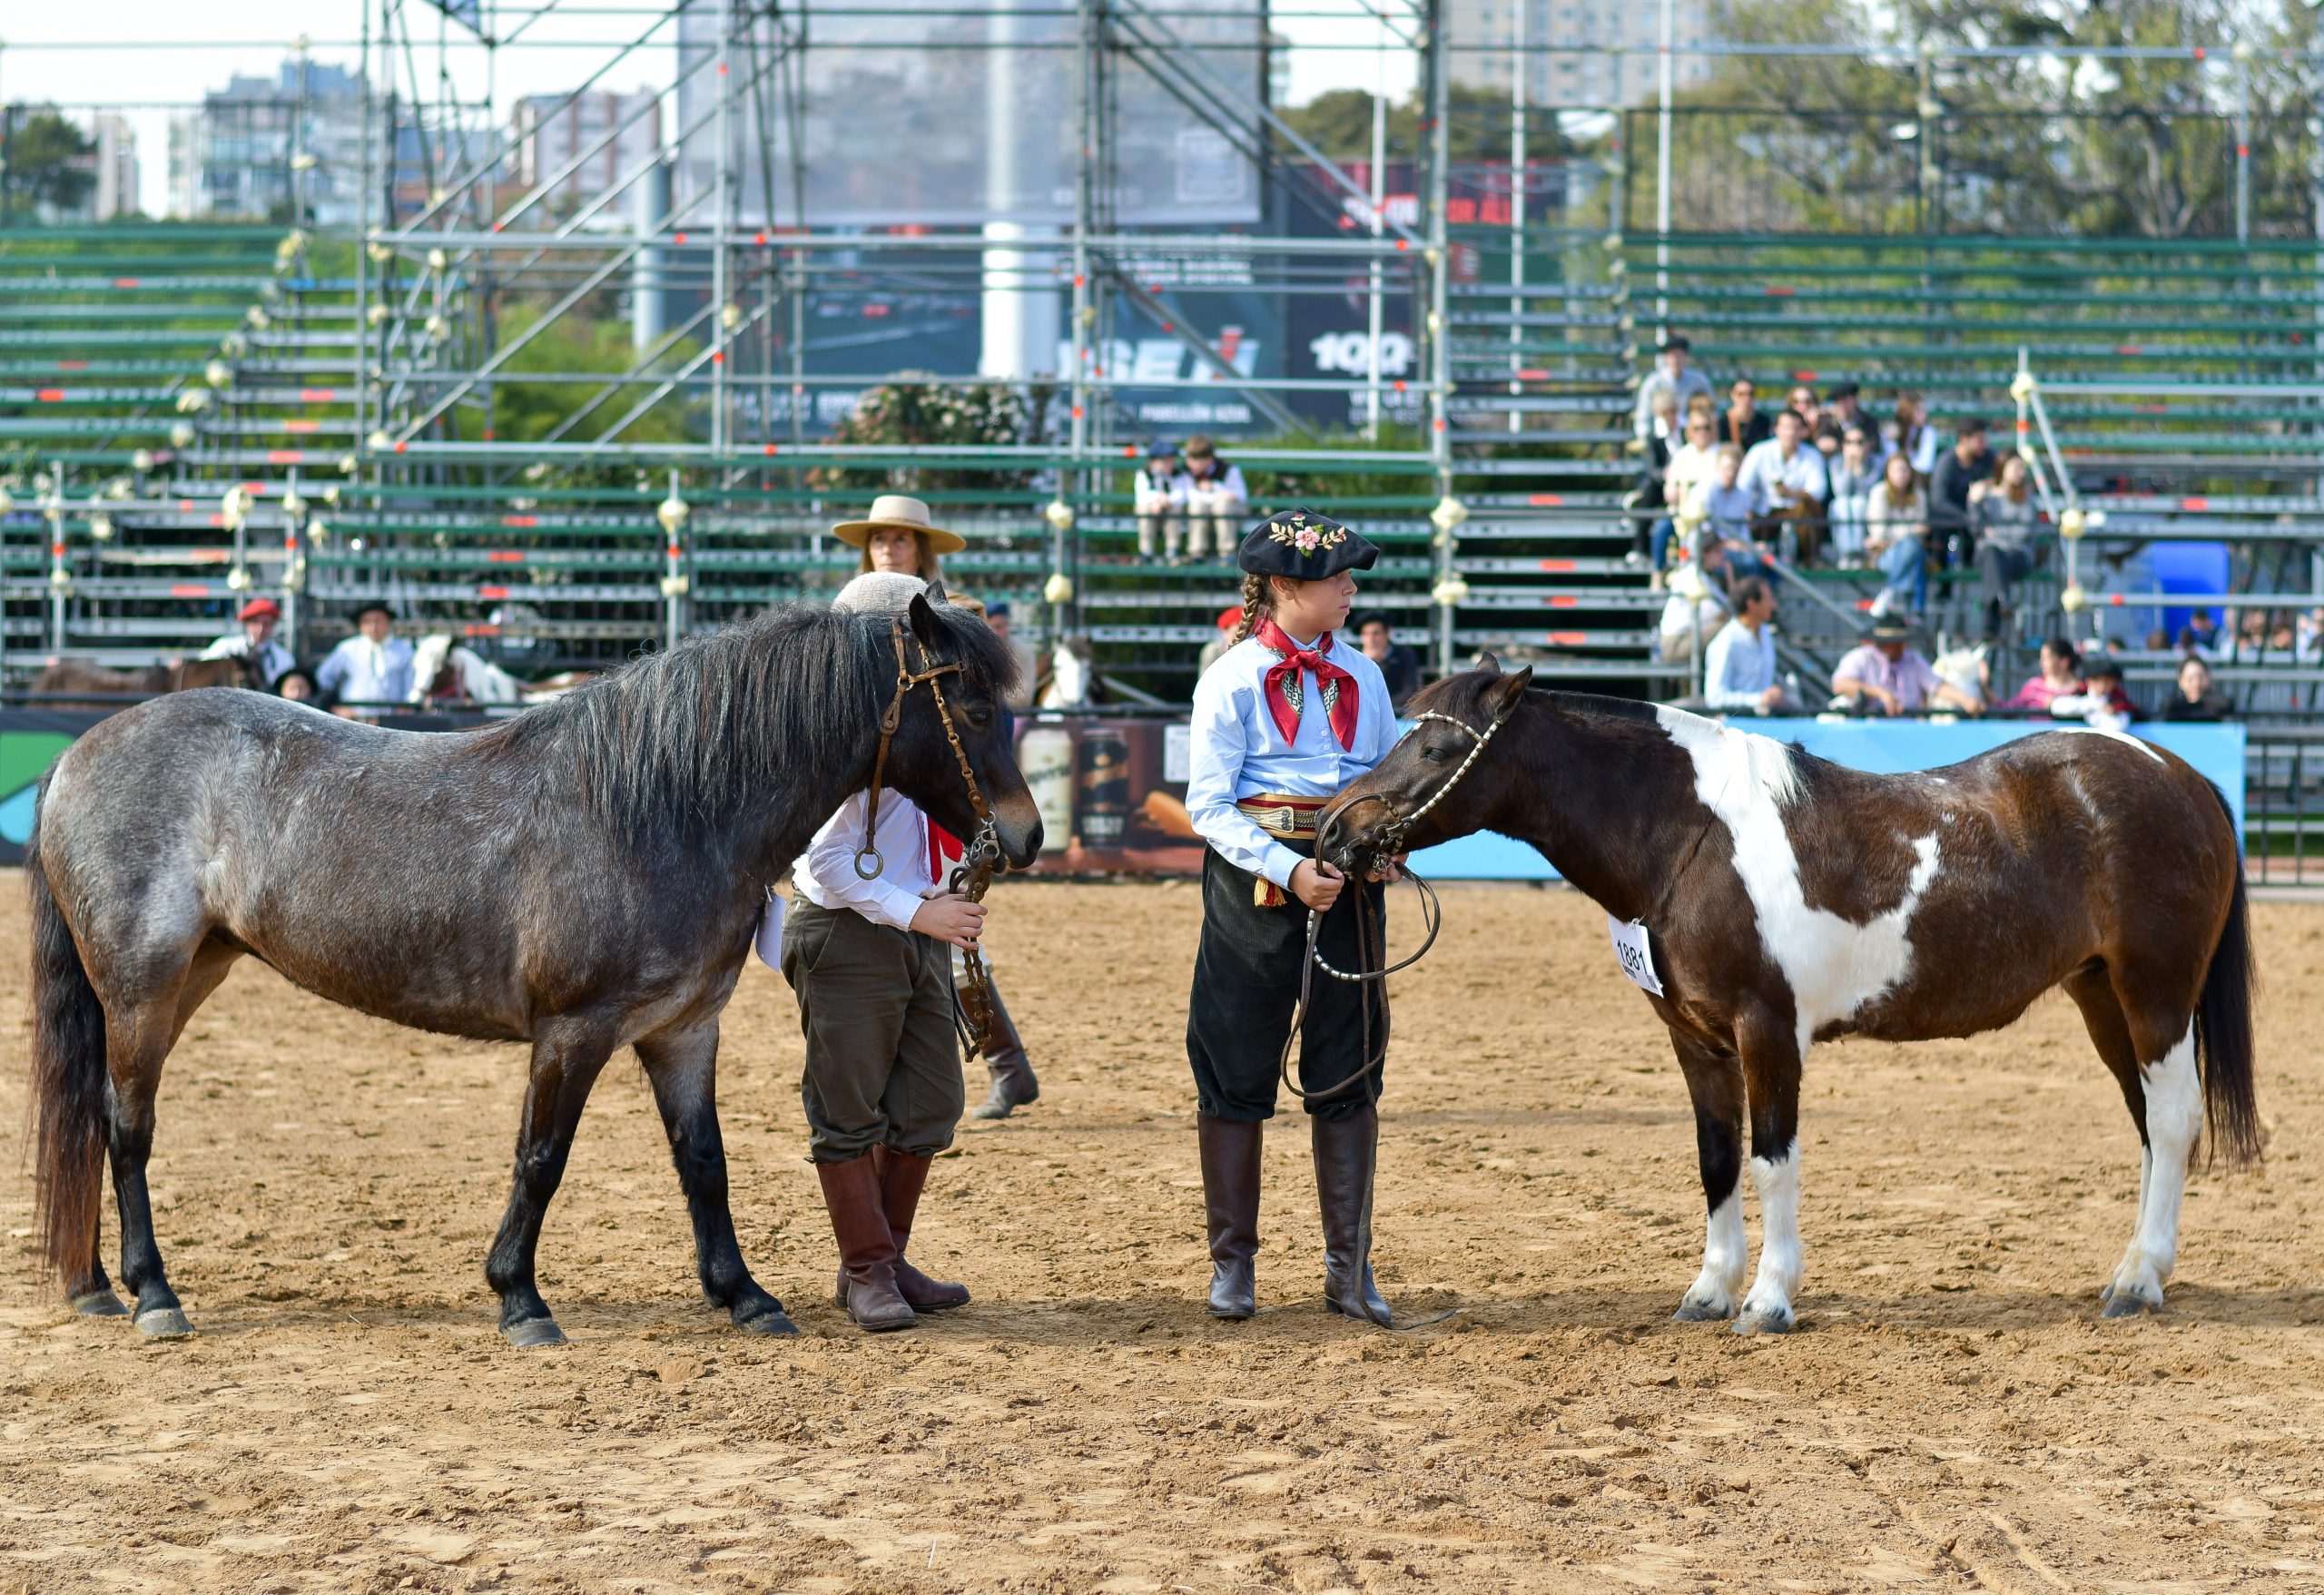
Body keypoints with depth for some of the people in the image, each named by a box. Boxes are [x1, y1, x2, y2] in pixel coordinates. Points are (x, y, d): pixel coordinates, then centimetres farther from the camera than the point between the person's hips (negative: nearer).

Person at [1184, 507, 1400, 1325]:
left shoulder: (1361, 676, 9)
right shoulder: (1233, 679, -5)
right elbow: (1208, 805, -9)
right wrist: (1288, 870, -19)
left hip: (1349, 881, 4)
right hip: (1255, 885, -4)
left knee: (1349, 1072, 6)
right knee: (1236, 1072, 3)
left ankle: (1349, 1267, 13)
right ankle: (1232, 1264, 14)